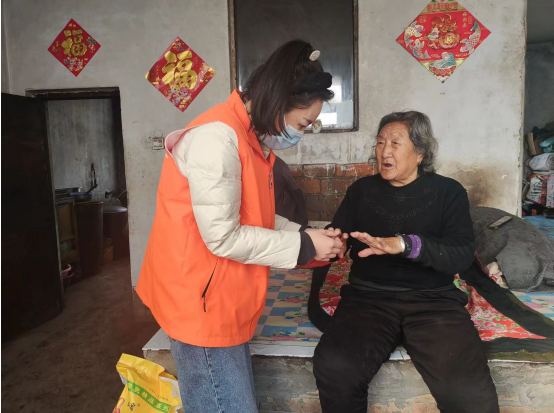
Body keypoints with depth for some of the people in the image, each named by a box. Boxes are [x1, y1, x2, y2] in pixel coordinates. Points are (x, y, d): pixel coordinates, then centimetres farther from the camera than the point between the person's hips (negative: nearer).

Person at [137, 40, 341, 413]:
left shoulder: (252, 138, 10)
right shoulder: (217, 136, -21)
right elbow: (223, 237, -23)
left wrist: (307, 236, 0)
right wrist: (302, 246, -15)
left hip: (227, 302, 9)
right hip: (202, 303, -9)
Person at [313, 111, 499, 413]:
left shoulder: (448, 192, 6)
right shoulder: (362, 190, 14)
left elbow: (463, 256, -6)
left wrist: (406, 244, -24)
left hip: (432, 299, -1)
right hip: (368, 296, 2)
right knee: (333, 367, -27)